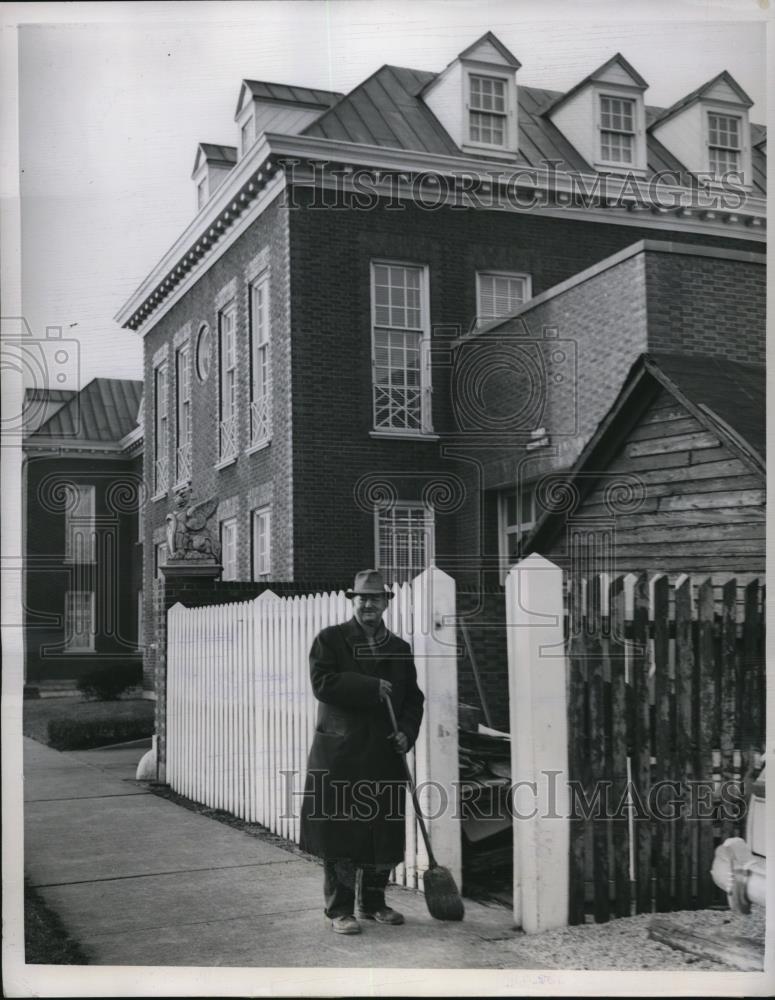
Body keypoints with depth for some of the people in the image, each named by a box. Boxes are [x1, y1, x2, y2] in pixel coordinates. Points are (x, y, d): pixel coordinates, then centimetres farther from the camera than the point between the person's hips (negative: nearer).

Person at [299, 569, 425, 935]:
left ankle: (374, 903, 25)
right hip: (339, 755, -4)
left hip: (385, 756, 4)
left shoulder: (400, 649, 13)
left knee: (384, 834, 9)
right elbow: (322, 683, -13)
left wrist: (406, 732, -4)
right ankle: (340, 909, 12)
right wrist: (371, 687, -16)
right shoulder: (330, 639, 1)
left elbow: (413, 698, 14)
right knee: (339, 837, 1)